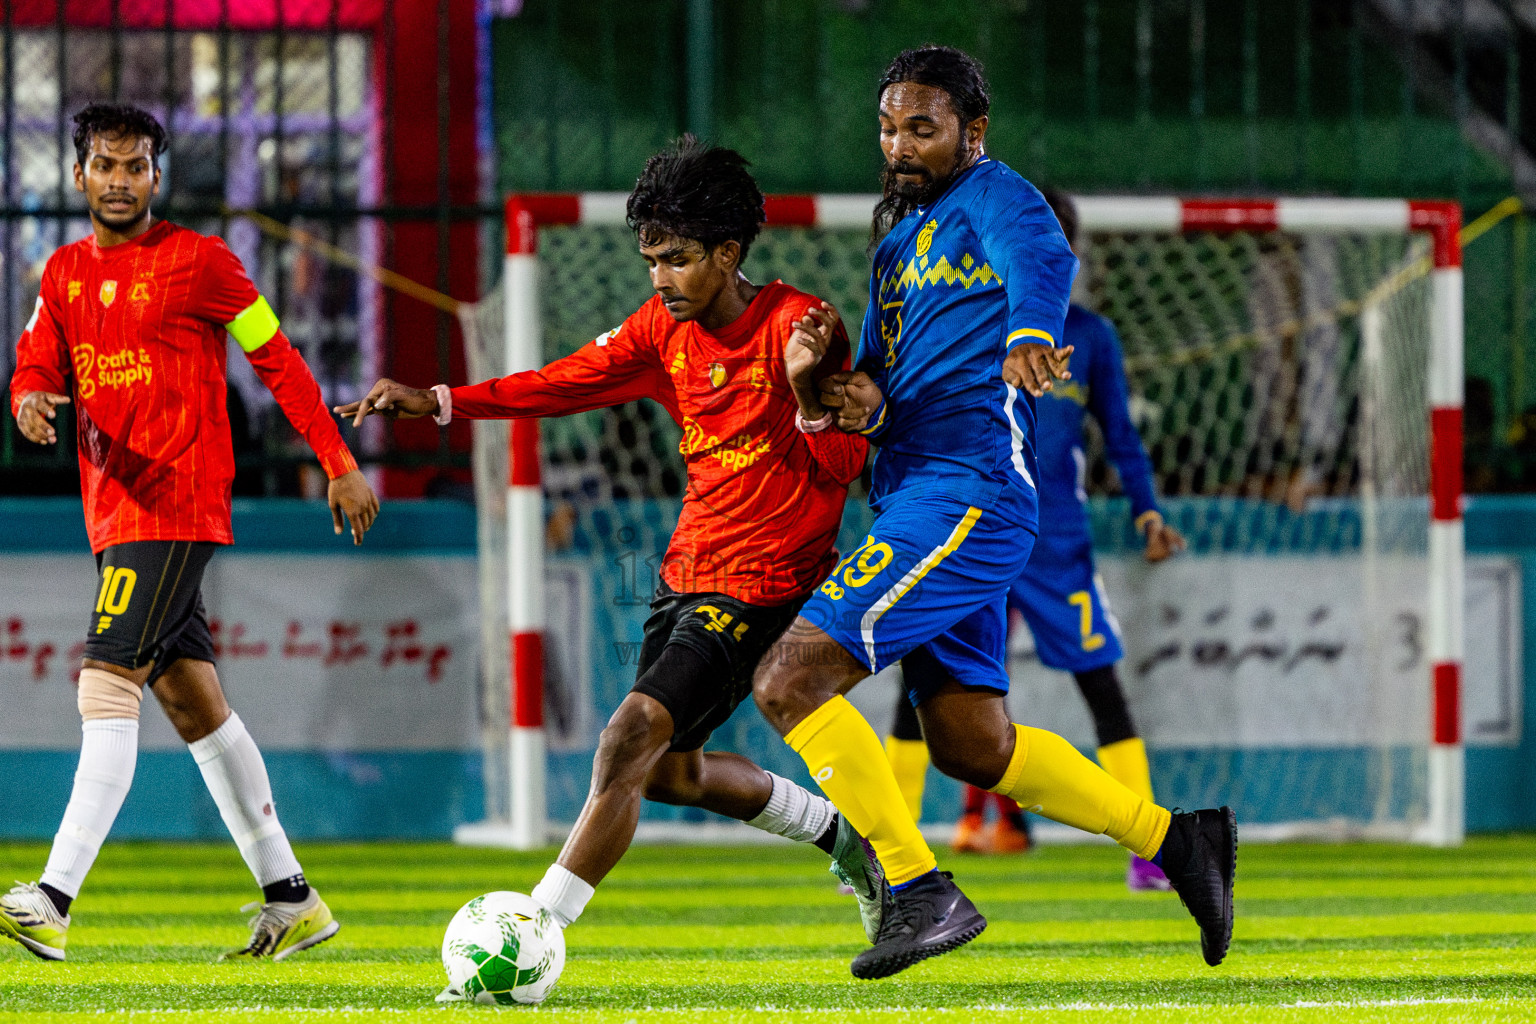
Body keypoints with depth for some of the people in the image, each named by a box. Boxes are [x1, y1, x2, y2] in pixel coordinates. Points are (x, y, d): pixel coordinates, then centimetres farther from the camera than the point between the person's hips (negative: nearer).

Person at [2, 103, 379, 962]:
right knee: (195, 704, 11)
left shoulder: (198, 260, -5)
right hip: (115, 514, 8)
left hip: (175, 506, -8)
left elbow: (279, 361, 0)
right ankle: (291, 900, 18)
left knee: (108, 689, -17)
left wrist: (341, 465, -1)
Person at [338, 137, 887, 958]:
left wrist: (806, 391, -34)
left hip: (761, 583, -9)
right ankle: (842, 836, 38)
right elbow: (567, 383, 3)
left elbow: (844, 464, -15)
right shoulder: (664, 328, 5)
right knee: (670, 770, 18)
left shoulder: (797, 326, -16)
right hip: (687, 572, 9)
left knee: (632, 737, -19)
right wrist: (438, 402, -7)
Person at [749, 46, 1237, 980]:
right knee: (973, 750, 15)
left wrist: (1029, 334, -53)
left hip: (965, 498, -10)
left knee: (791, 680, -17)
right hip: (919, 498, 10)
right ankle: (1172, 839, 25)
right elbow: (882, 369, 23)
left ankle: (921, 893, -13)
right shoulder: (900, 240, 21)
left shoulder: (993, 198, -7)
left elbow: (1042, 260, -30)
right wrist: (863, 402, -3)